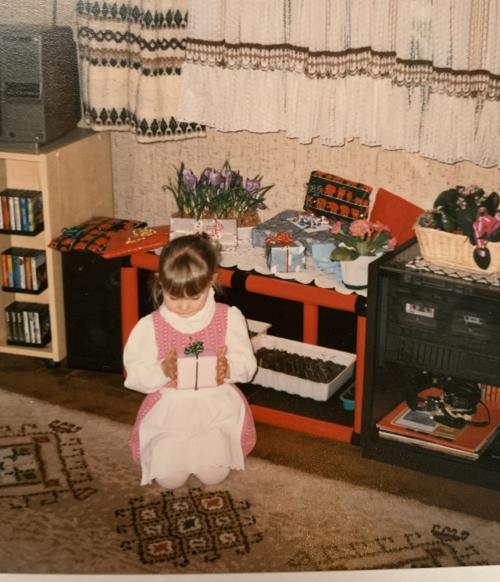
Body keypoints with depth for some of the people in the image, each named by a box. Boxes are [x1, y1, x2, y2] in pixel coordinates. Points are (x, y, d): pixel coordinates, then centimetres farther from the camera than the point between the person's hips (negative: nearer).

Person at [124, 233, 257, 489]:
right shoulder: (149, 327, -4)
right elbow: (133, 375, -4)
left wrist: (228, 368, -24)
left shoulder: (230, 318, -3)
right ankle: (169, 450, 20)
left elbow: (247, 364, -1)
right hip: (168, 411, 0)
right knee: (168, 476, -16)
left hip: (218, 410, 0)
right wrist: (162, 370, -24)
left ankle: (209, 448, 19)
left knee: (214, 473, -17)